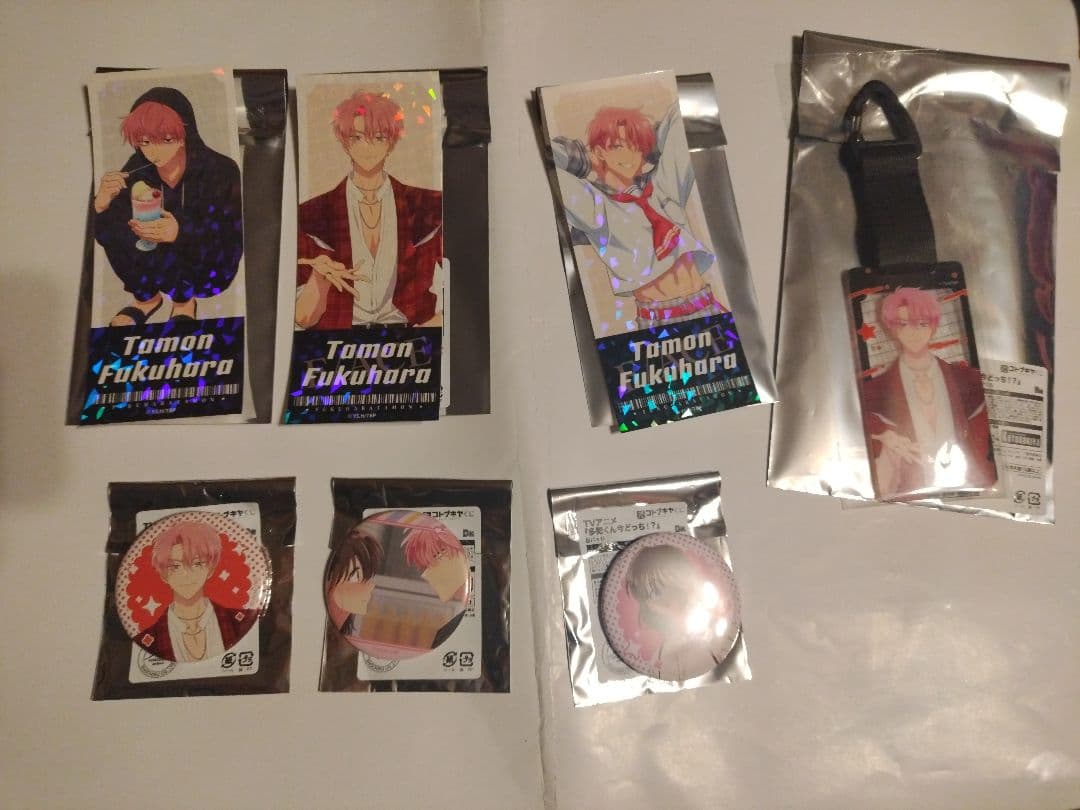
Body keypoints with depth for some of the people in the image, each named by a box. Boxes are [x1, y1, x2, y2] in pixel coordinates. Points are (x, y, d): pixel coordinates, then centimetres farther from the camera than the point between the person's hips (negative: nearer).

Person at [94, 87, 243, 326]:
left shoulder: (220, 170, -20)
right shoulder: (136, 170, -10)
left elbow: (231, 237, -24)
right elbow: (105, 235, -8)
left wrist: (181, 233, -41)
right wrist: (102, 203, -31)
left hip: (208, 269, -4)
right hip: (153, 264, 4)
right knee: (116, 230, -21)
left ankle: (184, 300, 1)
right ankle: (147, 297, 4)